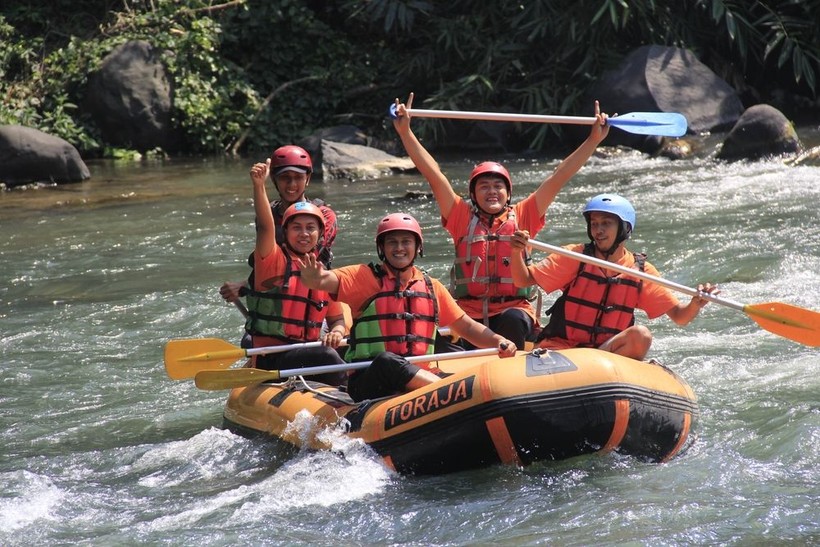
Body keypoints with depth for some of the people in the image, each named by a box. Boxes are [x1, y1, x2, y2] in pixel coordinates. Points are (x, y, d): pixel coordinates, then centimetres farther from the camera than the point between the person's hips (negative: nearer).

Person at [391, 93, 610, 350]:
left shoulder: (522, 217, 11)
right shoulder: (462, 218, 10)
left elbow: (558, 178, 9)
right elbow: (434, 175, 4)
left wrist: (594, 139, 7)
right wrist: (405, 132, -3)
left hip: (514, 309, 0)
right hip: (469, 313, 0)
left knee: (512, 321, -35)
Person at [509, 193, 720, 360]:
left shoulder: (641, 270, 4)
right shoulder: (574, 257, 1)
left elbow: (679, 316, 2)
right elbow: (523, 280, -1)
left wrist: (695, 305, -20)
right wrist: (517, 252, -21)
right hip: (559, 346, -2)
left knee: (640, 335, -30)